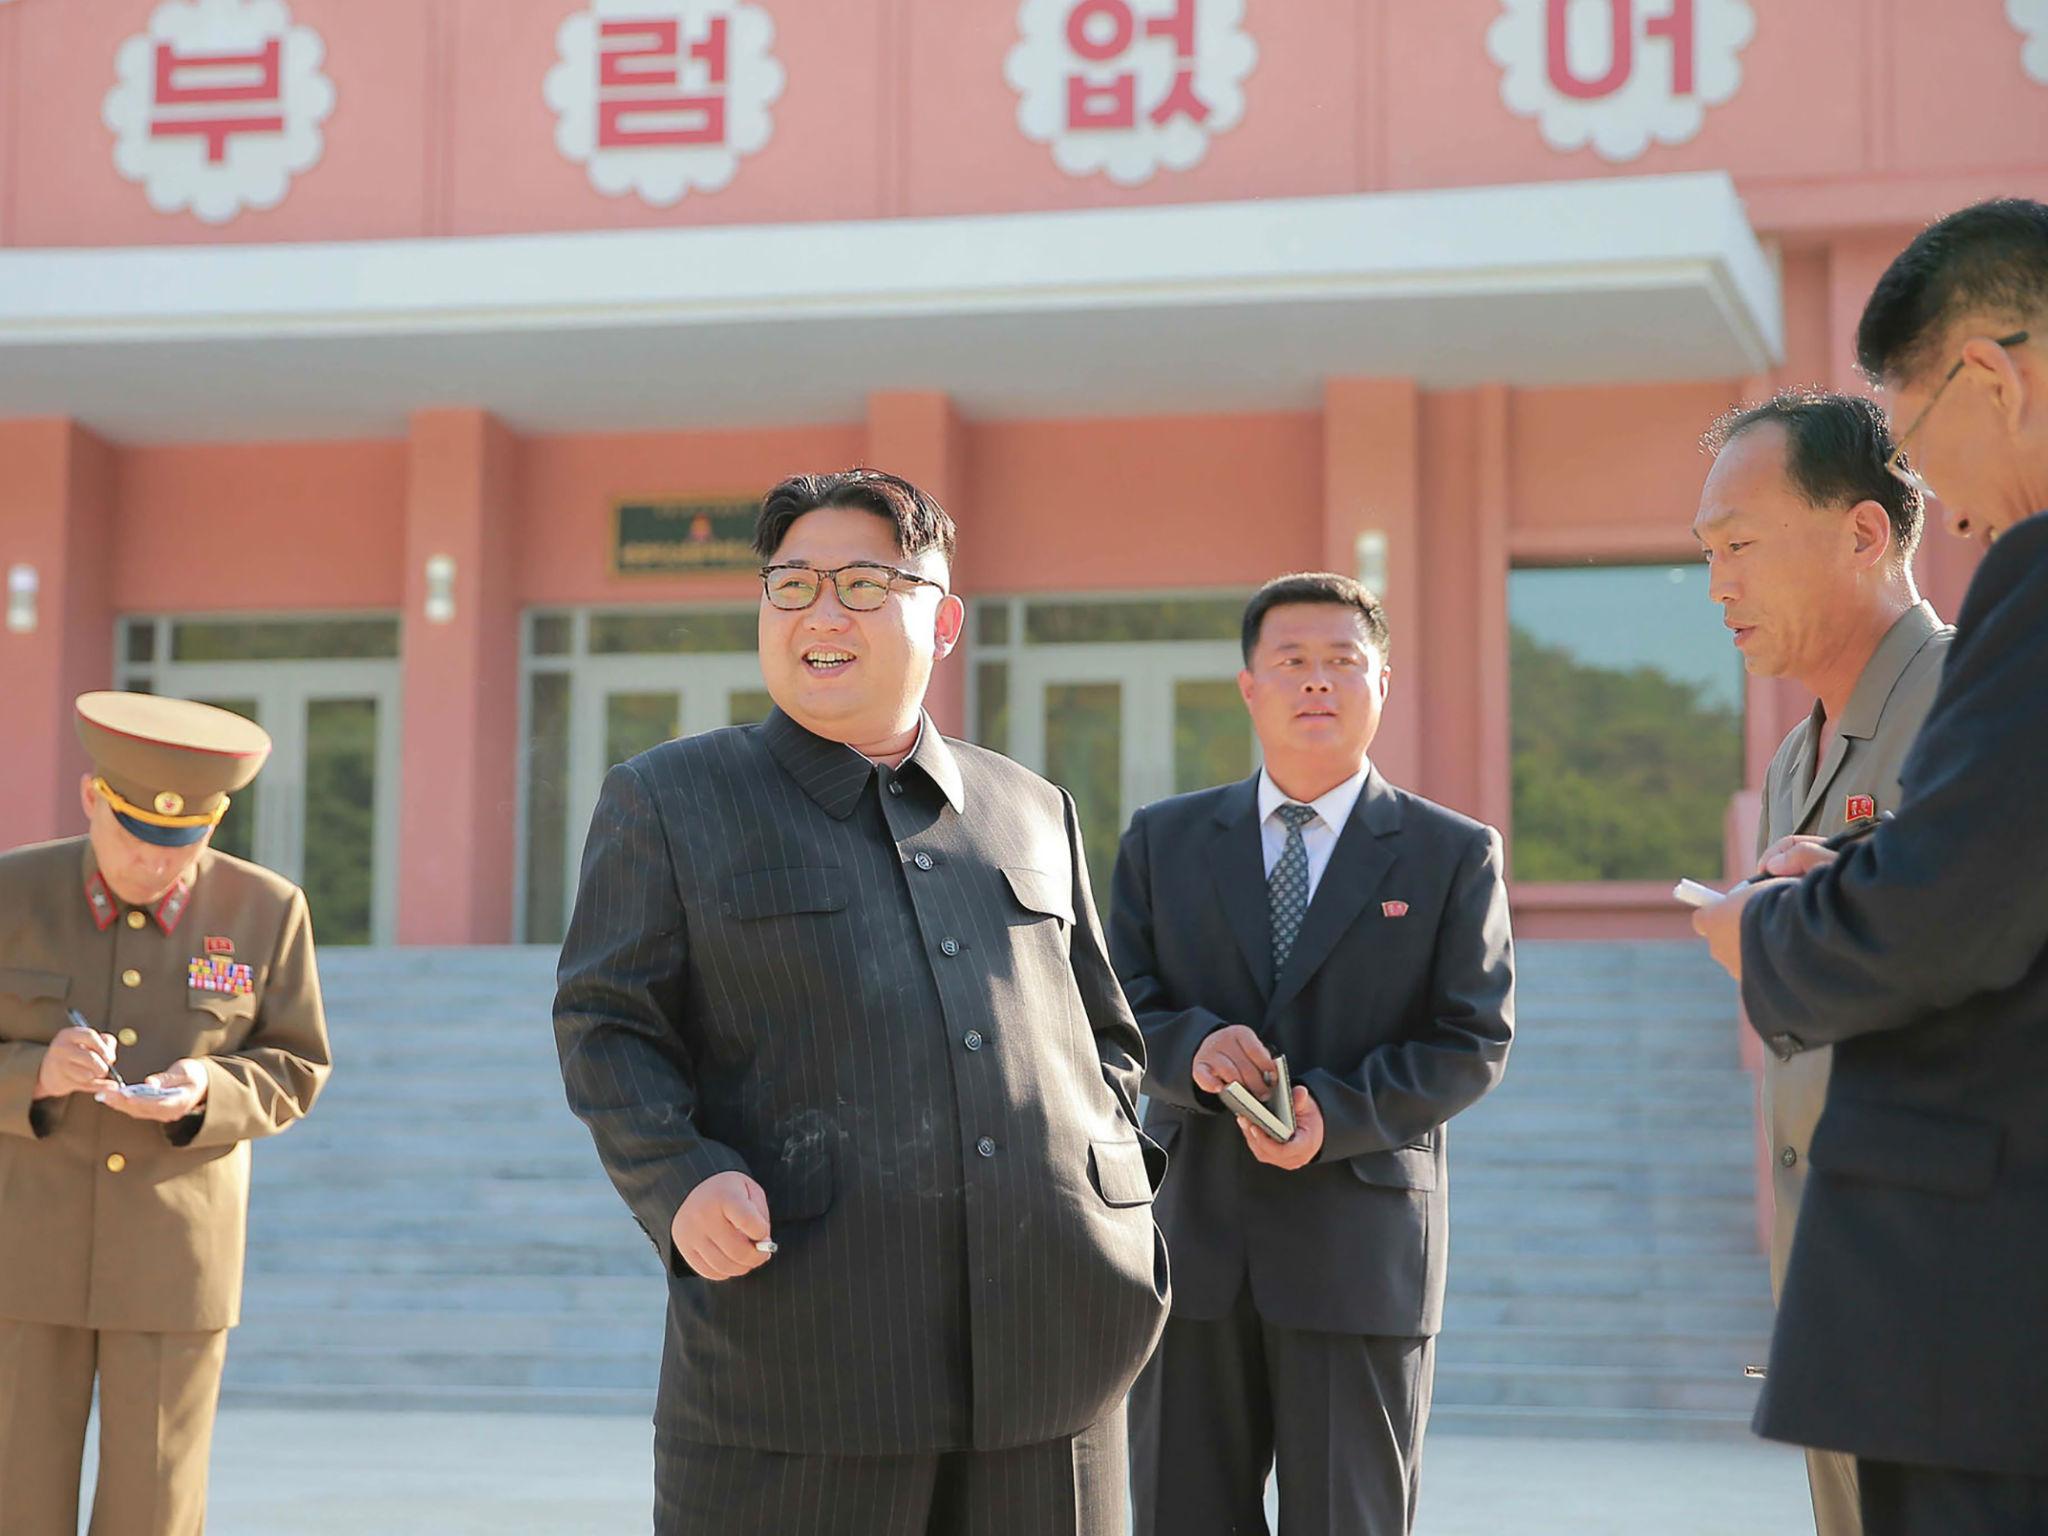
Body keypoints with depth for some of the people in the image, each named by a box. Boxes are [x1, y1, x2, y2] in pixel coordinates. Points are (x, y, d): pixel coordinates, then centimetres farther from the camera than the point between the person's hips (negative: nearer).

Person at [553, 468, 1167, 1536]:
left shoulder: (1035, 812, 18)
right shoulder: (666, 798, 8)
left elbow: (1103, 1033, 24)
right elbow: (605, 1025, 3)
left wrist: (1115, 1186, 6)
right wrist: (679, 1183, -14)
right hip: (798, 1350, -3)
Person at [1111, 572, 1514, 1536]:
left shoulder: (1453, 855, 5)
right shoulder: (1163, 840, 12)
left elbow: (1473, 1041, -2)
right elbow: (1117, 1004, 7)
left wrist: (1336, 1115, -16)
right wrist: (1192, 1045, -16)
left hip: (1359, 1247, -2)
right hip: (1190, 1240, 2)